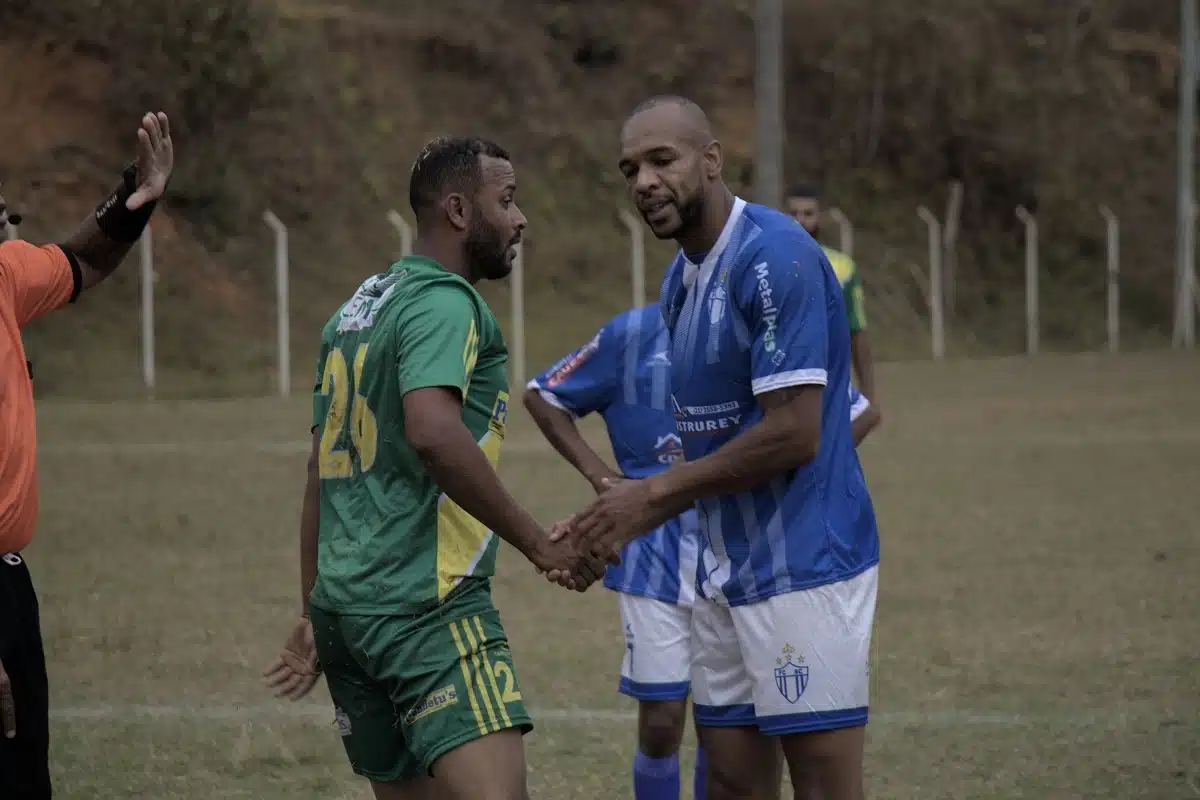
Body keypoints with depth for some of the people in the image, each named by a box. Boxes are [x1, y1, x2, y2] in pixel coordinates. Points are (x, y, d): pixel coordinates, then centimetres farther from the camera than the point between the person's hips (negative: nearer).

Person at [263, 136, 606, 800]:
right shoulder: (444, 302, -8)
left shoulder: (356, 309, 20)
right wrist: (538, 544, -17)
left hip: (341, 605, 10)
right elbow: (432, 433, -25)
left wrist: (315, 617, 28)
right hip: (428, 604, -10)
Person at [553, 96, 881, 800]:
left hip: (804, 567, -9)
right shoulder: (682, 280, 13)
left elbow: (792, 435, -21)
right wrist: (621, 527, 8)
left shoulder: (775, 258, -16)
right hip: (728, 575, 9)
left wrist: (655, 493, -12)